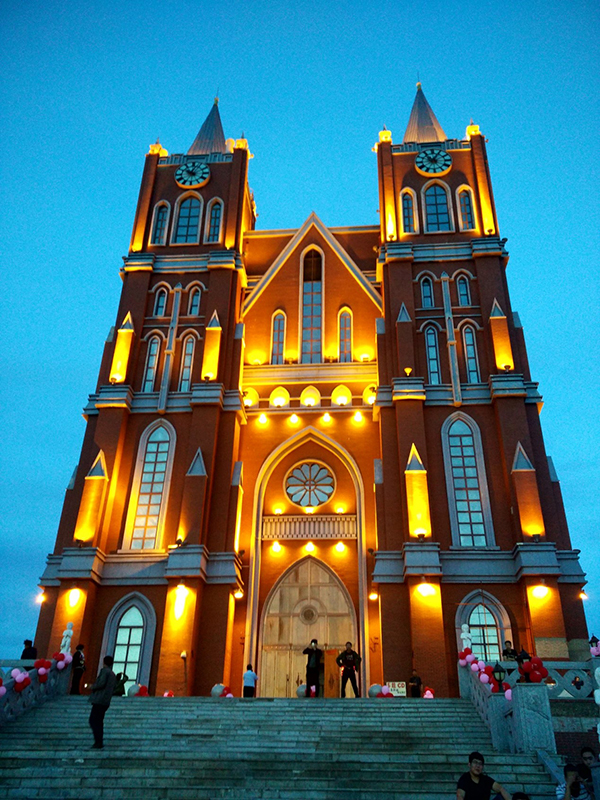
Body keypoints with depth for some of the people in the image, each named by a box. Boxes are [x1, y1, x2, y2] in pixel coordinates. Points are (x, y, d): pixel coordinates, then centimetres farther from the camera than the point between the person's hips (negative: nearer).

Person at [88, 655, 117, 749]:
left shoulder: (104, 671, -7)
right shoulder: (113, 675, 20)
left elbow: (101, 683, -18)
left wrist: (93, 687, -1)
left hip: (99, 700, -9)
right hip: (106, 701, 9)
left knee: (93, 720, -8)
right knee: (99, 721, 15)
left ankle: (98, 742, -14)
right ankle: (100, 742, 13)